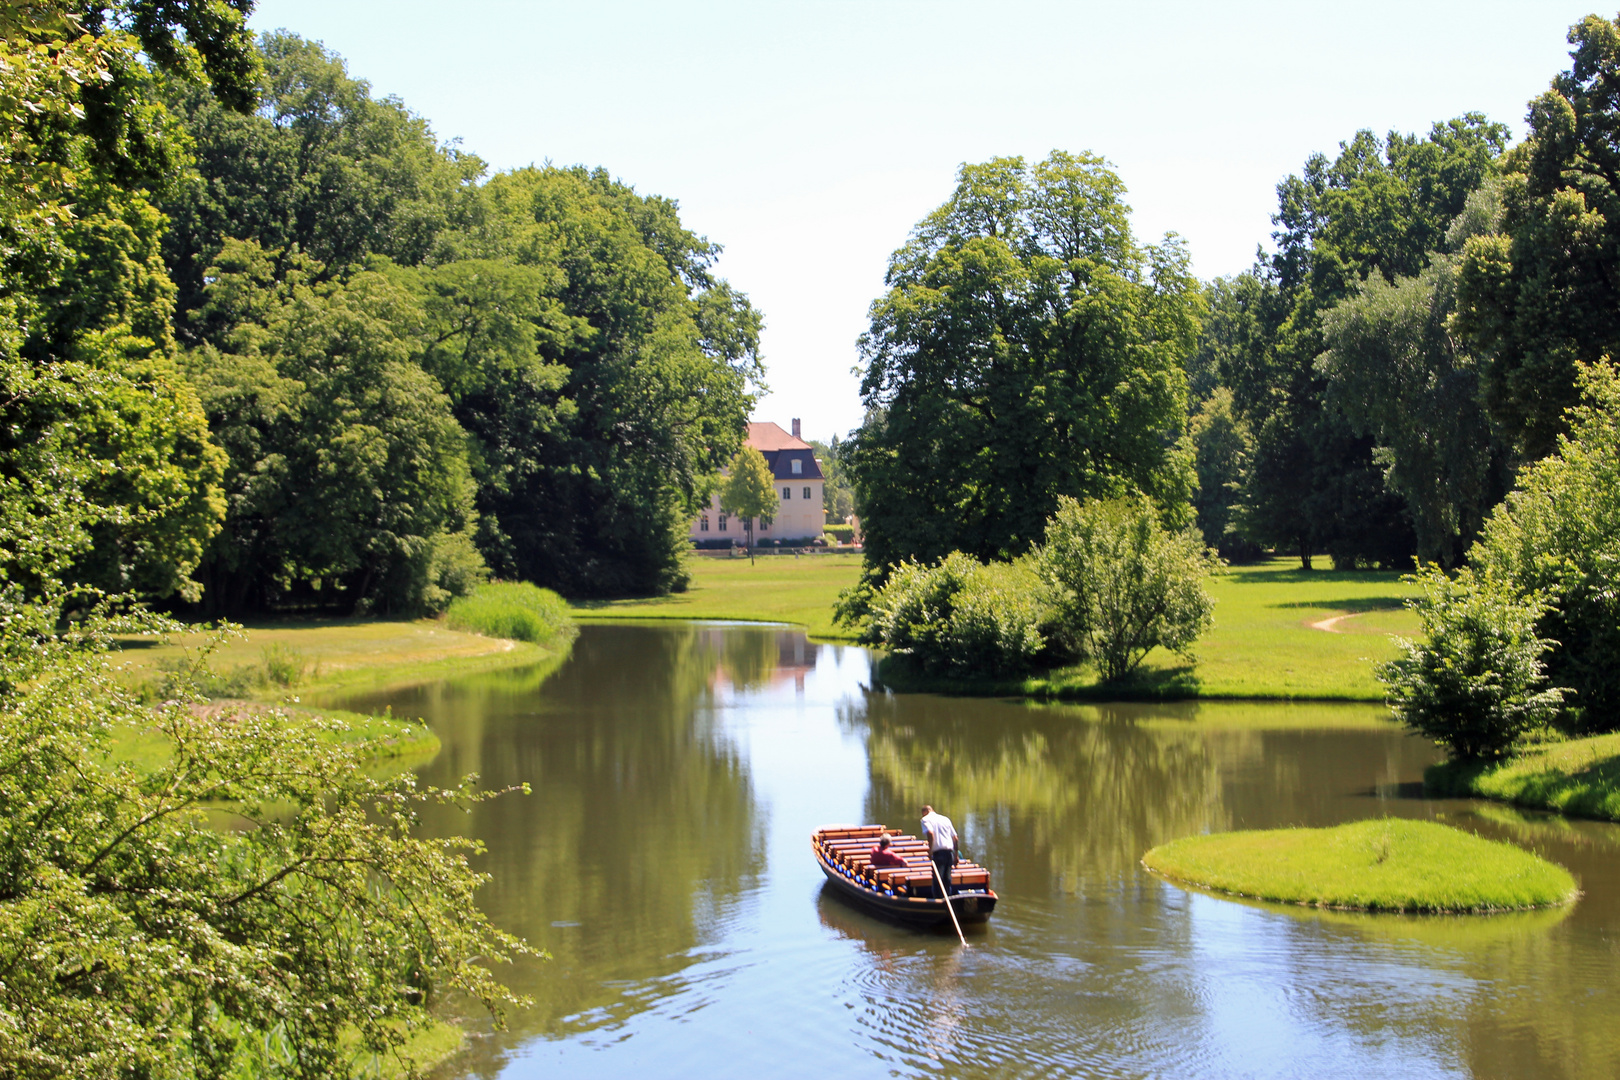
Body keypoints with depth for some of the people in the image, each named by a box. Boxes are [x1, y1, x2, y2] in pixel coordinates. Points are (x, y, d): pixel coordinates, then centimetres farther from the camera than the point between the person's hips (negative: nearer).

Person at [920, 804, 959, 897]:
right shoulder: (945, 819, 22)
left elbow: (930, 833, -16)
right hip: (950, 852, 6)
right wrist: (956, 855, 19)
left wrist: (930, 850, -12)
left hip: (938, 852, -6)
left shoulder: (925, 819, 5)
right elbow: (955, 838, 17)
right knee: (947, 880, 13)